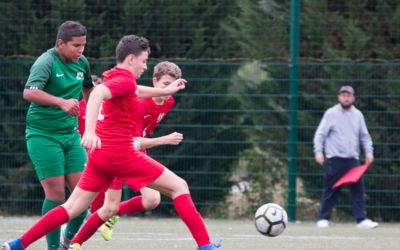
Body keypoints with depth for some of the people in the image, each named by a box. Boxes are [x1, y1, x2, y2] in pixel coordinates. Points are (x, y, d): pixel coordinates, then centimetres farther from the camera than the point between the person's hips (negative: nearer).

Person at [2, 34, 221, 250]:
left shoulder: (114, 76, 17)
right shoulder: (125, 80, -12)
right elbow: (98, 93, -31)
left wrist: (166, 91, 46)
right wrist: (89, 131, -44)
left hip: (100, 152, 9)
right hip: (119, 151, -9)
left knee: (72, 208, 9)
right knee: (178, 187, -2)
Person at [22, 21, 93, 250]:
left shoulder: (82, 63, 6)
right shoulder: (46, 62, -16)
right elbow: (29, 93, -33)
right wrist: (61, 102, -43)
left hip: (71, 134, 6)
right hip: (42, 135, -6)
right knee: (56, 195, -8)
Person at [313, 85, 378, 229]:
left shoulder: (358, 115, 13)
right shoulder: (331, 114, 1)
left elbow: (364, 136, 17)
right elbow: (320, 134, -1)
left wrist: (368, 151, 4)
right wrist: (318, 151, -11)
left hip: (353, 159, 4)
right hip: (334, 159, -3)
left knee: (358, 188, -6)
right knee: (331, 190, -2)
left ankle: (362, 220, -8)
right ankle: (323, 219, 7)